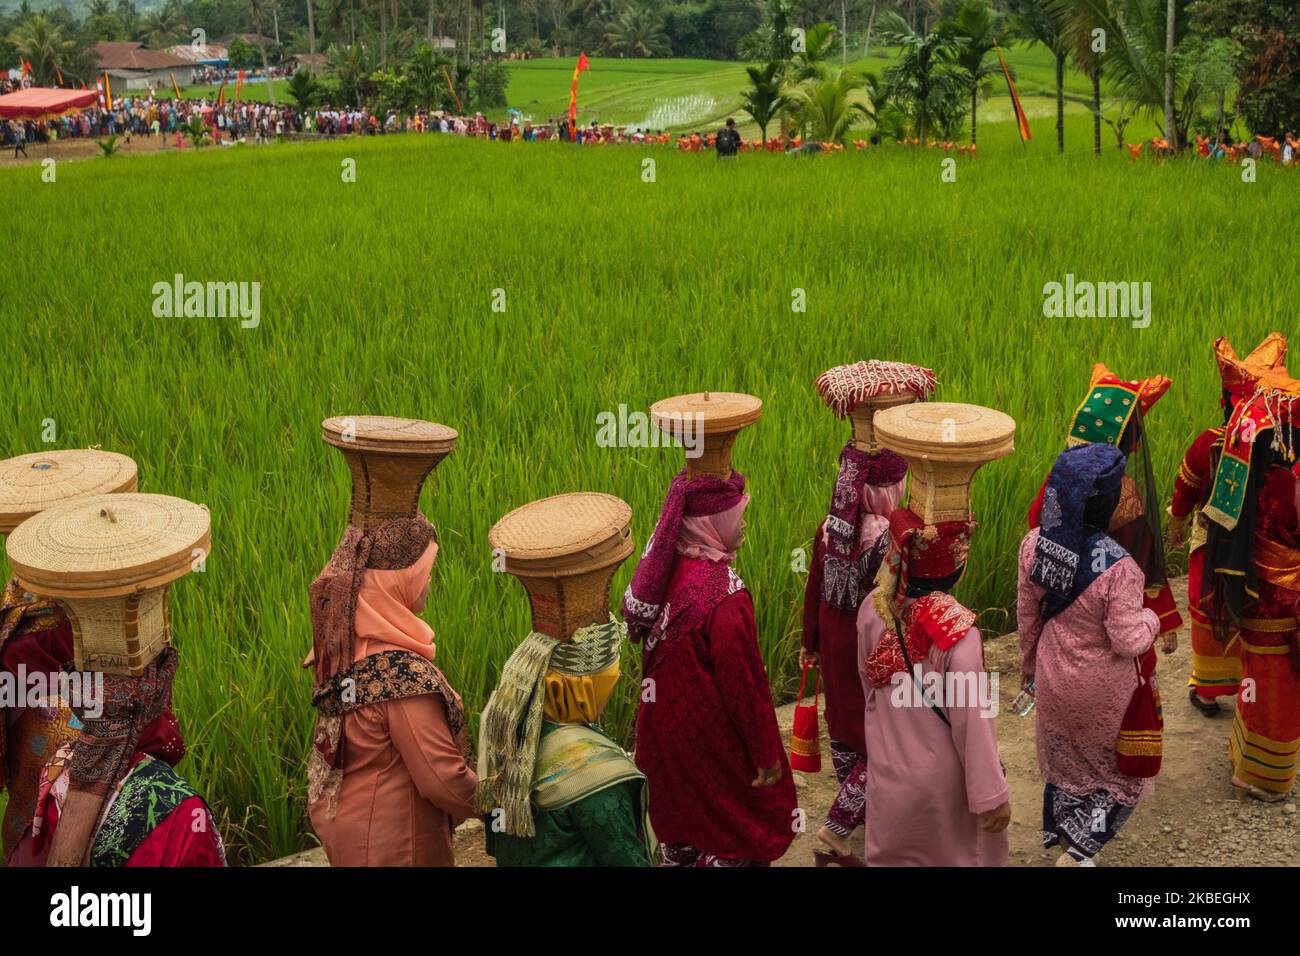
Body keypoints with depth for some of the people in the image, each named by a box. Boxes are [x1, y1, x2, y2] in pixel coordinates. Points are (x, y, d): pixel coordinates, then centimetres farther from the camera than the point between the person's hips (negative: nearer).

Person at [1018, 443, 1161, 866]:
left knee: (1065, 757, 29)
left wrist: (1029, 664, 12)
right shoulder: (1117, 568, -34)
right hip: (1103, 690, -5)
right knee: (1119, 767, 22)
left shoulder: (1035, 544, -17)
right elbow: (1129, 641, -25)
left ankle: (1058, 835, 48)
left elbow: (1027, 613, -4)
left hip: (1055, 677, 5)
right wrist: (1151, 617, -4)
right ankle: (1077, 852, 19)